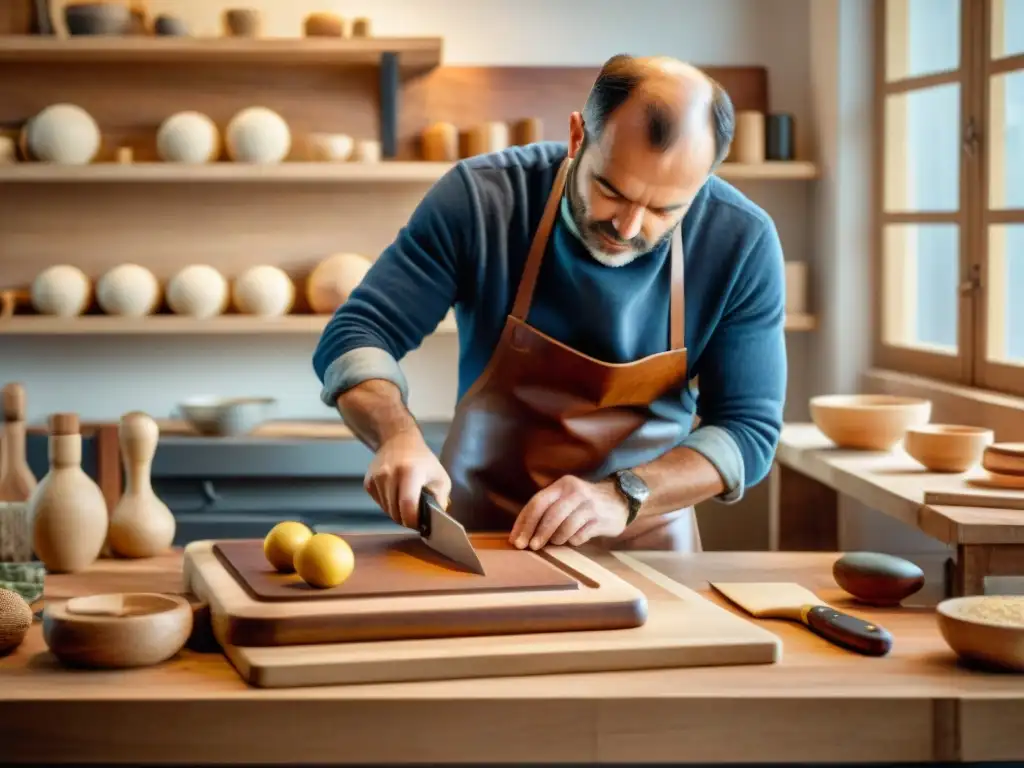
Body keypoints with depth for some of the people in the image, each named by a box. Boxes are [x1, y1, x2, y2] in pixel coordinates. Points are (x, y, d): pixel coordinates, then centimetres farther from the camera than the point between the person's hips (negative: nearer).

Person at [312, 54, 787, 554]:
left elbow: (748, 429, -10)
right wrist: (399, 436, -30)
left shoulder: (742, 243, -13)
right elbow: (356, 338, -10)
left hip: (644, 543, 1)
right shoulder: (481, 198, -15)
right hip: (478, 530, -1)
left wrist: (622, 497, -26)